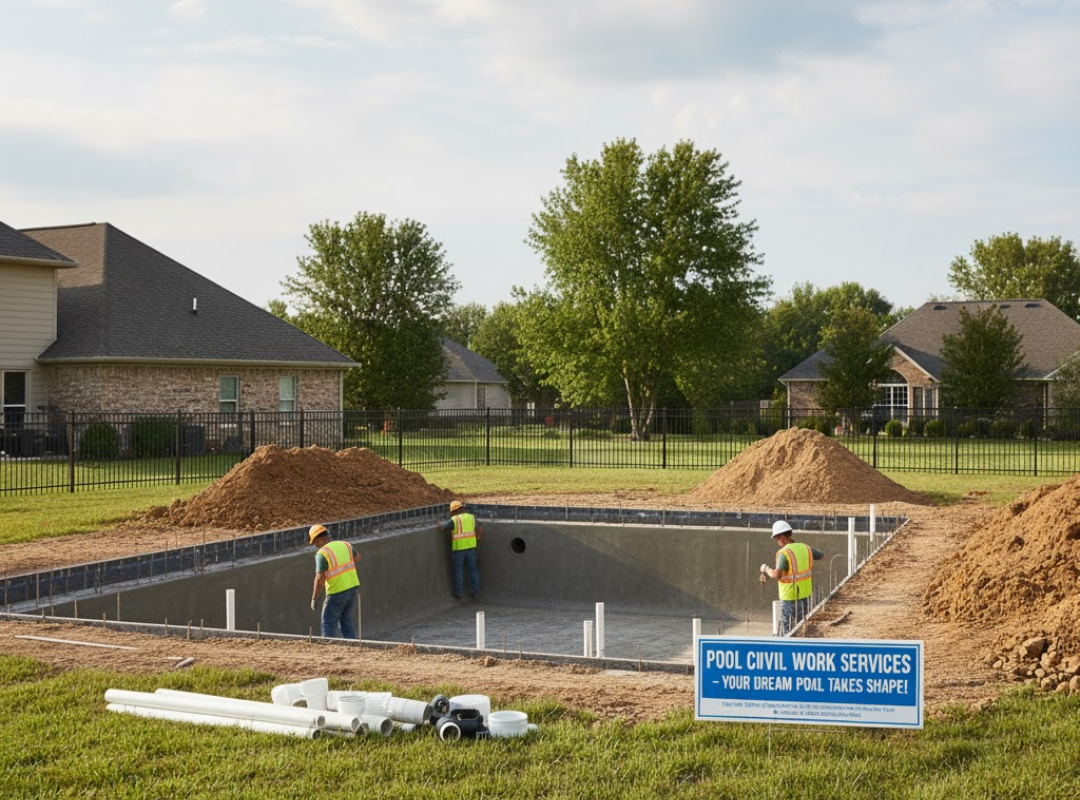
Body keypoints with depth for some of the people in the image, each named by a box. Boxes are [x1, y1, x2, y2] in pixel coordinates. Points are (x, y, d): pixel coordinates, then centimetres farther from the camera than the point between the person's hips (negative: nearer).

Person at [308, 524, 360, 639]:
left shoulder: (322, 554, -16)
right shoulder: (345, 545, 4)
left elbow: (320, 578, -21)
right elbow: (357, 557, 25)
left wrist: (314, 598, -13)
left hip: (337, 593, -6)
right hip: (353, 588, 6)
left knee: (329, 623, 6)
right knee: (346, 621, 19)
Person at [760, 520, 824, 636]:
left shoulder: (784, 553, -22)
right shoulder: (805, 548, -1)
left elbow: (776, 575, -34)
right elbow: (822, 556, 19)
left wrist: (766, 569, -13)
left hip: (790, 597, -7)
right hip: (805, 594, 7)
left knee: (787, 629, 4)